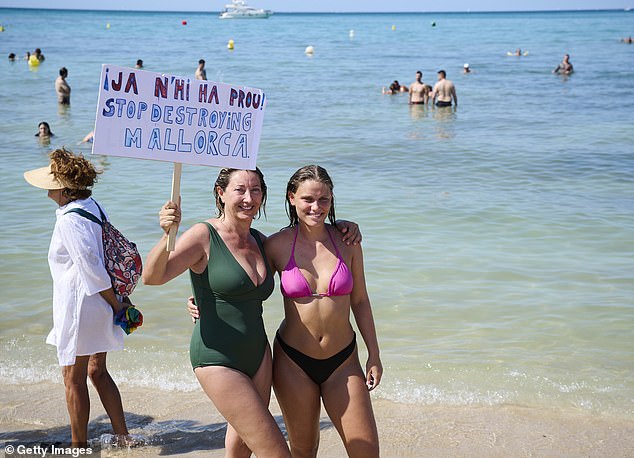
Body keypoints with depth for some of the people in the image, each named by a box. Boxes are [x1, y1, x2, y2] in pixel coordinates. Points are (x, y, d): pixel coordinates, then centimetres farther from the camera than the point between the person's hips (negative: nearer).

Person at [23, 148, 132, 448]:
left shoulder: (70, 219, -21)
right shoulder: (92, 207, 7)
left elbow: (91, 268, -24)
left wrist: (115, 304, -15)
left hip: (79, 306, -9)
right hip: (97, 306, 9)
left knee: (74, 379, 5)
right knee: (97, 371, 18)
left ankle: (79, 445, 17)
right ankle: (123, 437, 24)